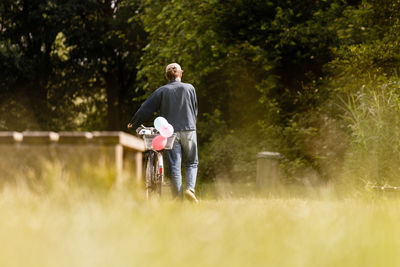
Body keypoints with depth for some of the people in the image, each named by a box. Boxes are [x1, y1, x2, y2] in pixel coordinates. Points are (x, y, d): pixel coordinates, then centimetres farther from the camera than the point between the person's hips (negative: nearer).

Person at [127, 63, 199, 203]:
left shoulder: (161, 91, 2)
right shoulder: (189, 88, 4)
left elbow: (146, 109, 2)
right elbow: (195, 109, 12)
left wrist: (133, 123, 14)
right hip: (188, 130, 0)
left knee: (174, 165, 2)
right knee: (191, 163, 10)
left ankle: (178, 198, -1)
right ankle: (190, 188, -13)